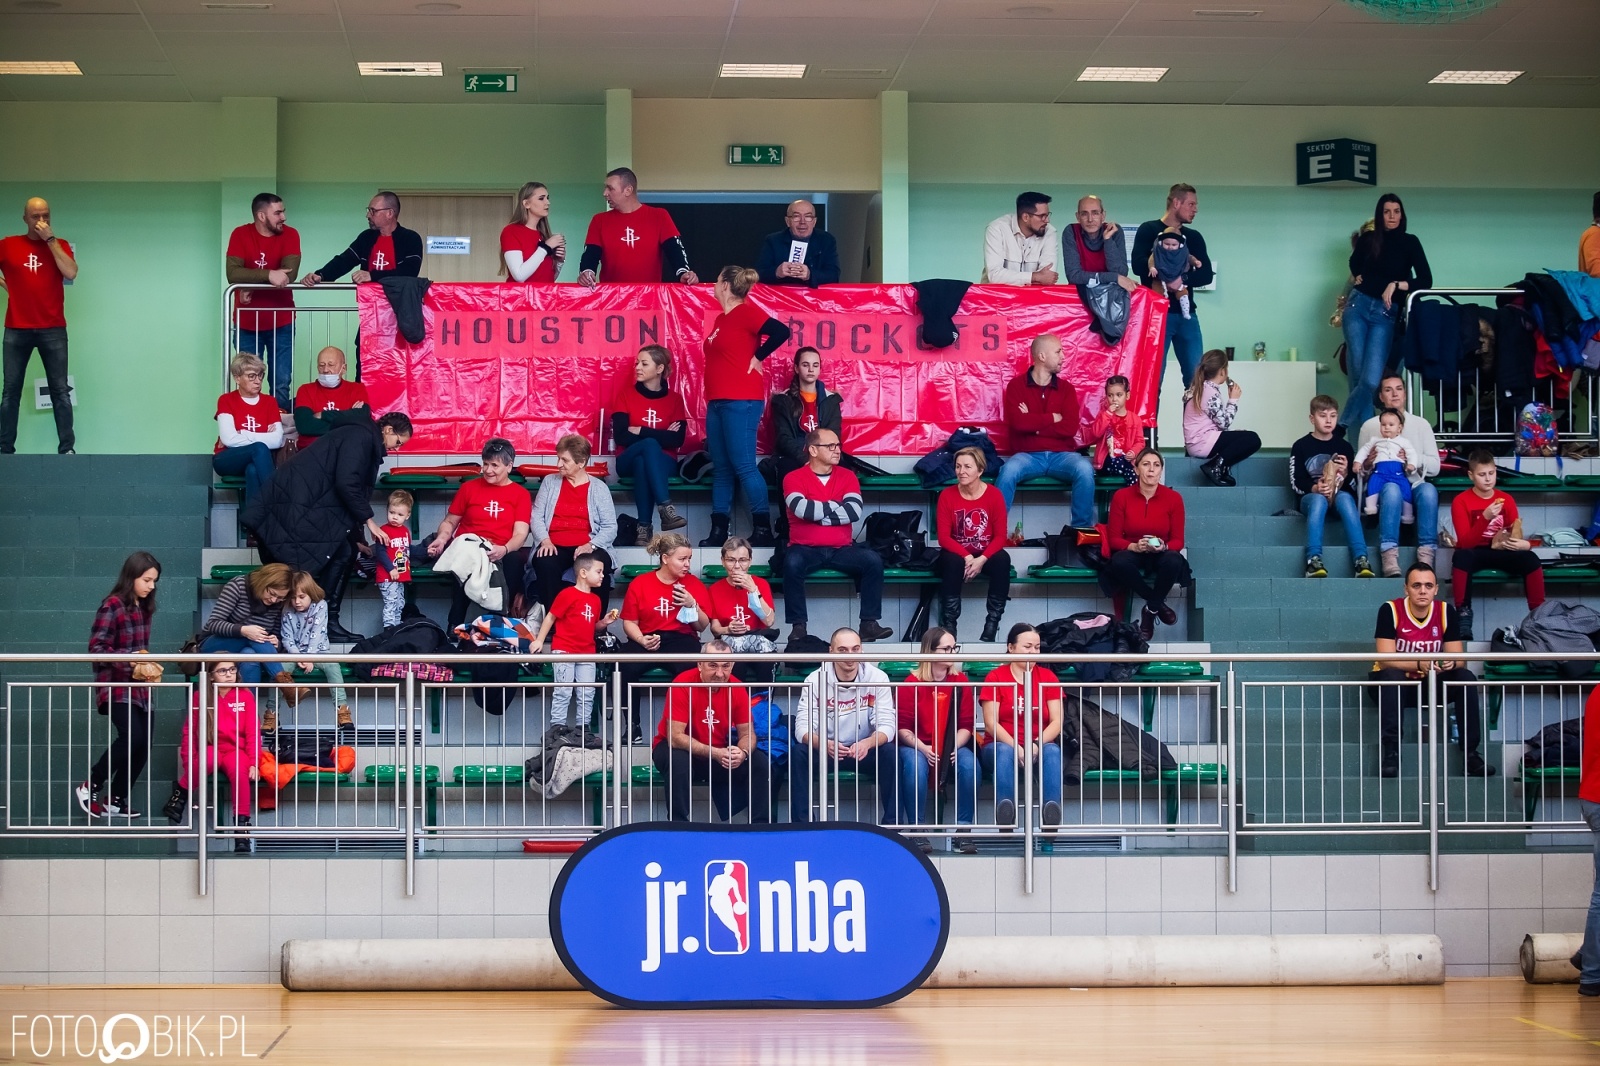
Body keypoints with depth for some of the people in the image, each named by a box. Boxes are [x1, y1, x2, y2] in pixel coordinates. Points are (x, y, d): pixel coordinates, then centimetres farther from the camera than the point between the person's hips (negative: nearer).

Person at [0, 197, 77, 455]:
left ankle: (66, 449, -3)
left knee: (60, 390, -3)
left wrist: (50, 239, -10)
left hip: (53, 330, 0)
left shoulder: (59, 245, 6)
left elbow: (71, 273, -11)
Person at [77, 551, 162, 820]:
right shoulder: (112, 605, -11)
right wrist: (131, 664, -21)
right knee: (132, 737, -22)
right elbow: (97, 647, -16)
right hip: (116, 685, -8)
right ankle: (90, 787, -5)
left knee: (142, 745, 3)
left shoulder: (144, 608, 12)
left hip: (139, 687, 8)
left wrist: (149, 666, 2)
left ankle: (115, 800, 14)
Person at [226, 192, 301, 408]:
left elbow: (289, 274, -18)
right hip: (247, 323, 0)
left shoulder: (290, 235, -5)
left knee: (281, 385, 1)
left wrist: (252, 284, -24)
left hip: (281, 323, 0)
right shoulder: (240, 234, -6)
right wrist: (269, 275, -31)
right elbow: (233, 273, -19)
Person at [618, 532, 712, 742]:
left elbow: (702, 627, 9)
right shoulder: (639, 584, 5)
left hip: (682, 640, 0)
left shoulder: (694, 584, 8)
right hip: (647, 640, 0)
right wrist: (642, 640, -15)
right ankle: (633, 726, -18)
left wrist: (692, 604, -9)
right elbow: (629, 622, 4)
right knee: (626, 669, -32)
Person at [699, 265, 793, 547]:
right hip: (717, 401, 9)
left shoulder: (746, 312, -8)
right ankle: (718, 531, 9)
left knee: (743, 466, -10)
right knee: (721, 469, 8)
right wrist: (711, 399, 11)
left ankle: (763, 530, -8)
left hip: (741, 402, -9)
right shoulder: (721, 319, 17)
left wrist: (757, 357, -11)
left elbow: (781, 332, -20)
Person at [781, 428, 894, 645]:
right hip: (805, 549, -3)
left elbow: (855, 512, -8)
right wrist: (837, 506, -8)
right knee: (792, 563, -35)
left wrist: (818, 513, -11)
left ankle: (869, 623, -17)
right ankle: (798, 626, -26)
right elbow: (802, 509, -20)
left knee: (873, 560, -21)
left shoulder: (847, 477, 8)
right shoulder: (794, 478, 0)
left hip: (841, 549, 3)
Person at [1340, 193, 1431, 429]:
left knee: (1370, 380, -15)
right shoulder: (1367, 240, 6)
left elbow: (1426, 281, -6)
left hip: (1385, 314, -2)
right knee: (1357, 377, -3)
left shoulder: (1410, 242, 0)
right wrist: (1357, 278, 11)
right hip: (1358, 306, 2)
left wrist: (1396, 285, -15)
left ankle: (1340, 428, 0)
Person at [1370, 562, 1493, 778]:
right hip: (1396, 683, -3)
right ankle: (1390, 750, -36)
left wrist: (1451, 663, -34)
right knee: (1391, 677, -37)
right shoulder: (1390, 610, -17)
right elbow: (1385, 659, -25)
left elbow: (1459, 658, -9)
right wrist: (1419, 665, -40)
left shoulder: (1447, 612, -7)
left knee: (1467, 678, -22)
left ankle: (1470, 751, -18)